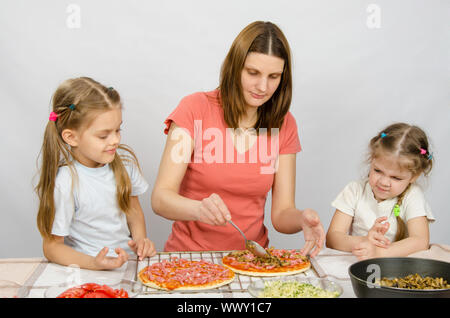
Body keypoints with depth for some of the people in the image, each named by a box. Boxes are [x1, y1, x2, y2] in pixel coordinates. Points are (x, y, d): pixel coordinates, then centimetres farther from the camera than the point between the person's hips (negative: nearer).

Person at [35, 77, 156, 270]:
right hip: (86, 267, -4)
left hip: (128, 260, 5)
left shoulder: (124, 160, 0)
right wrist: (95, 263, -25)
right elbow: (52, 246, -11)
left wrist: (140, 239, -2)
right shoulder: (65, 182, -17)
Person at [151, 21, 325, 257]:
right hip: (190, 251, -3)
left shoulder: (284, 125, 4)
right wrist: (199, 209, -31)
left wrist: (302, 219, -20)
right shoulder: (195, 108, -6)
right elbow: (160, 198, -11)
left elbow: (281, 213, 3)